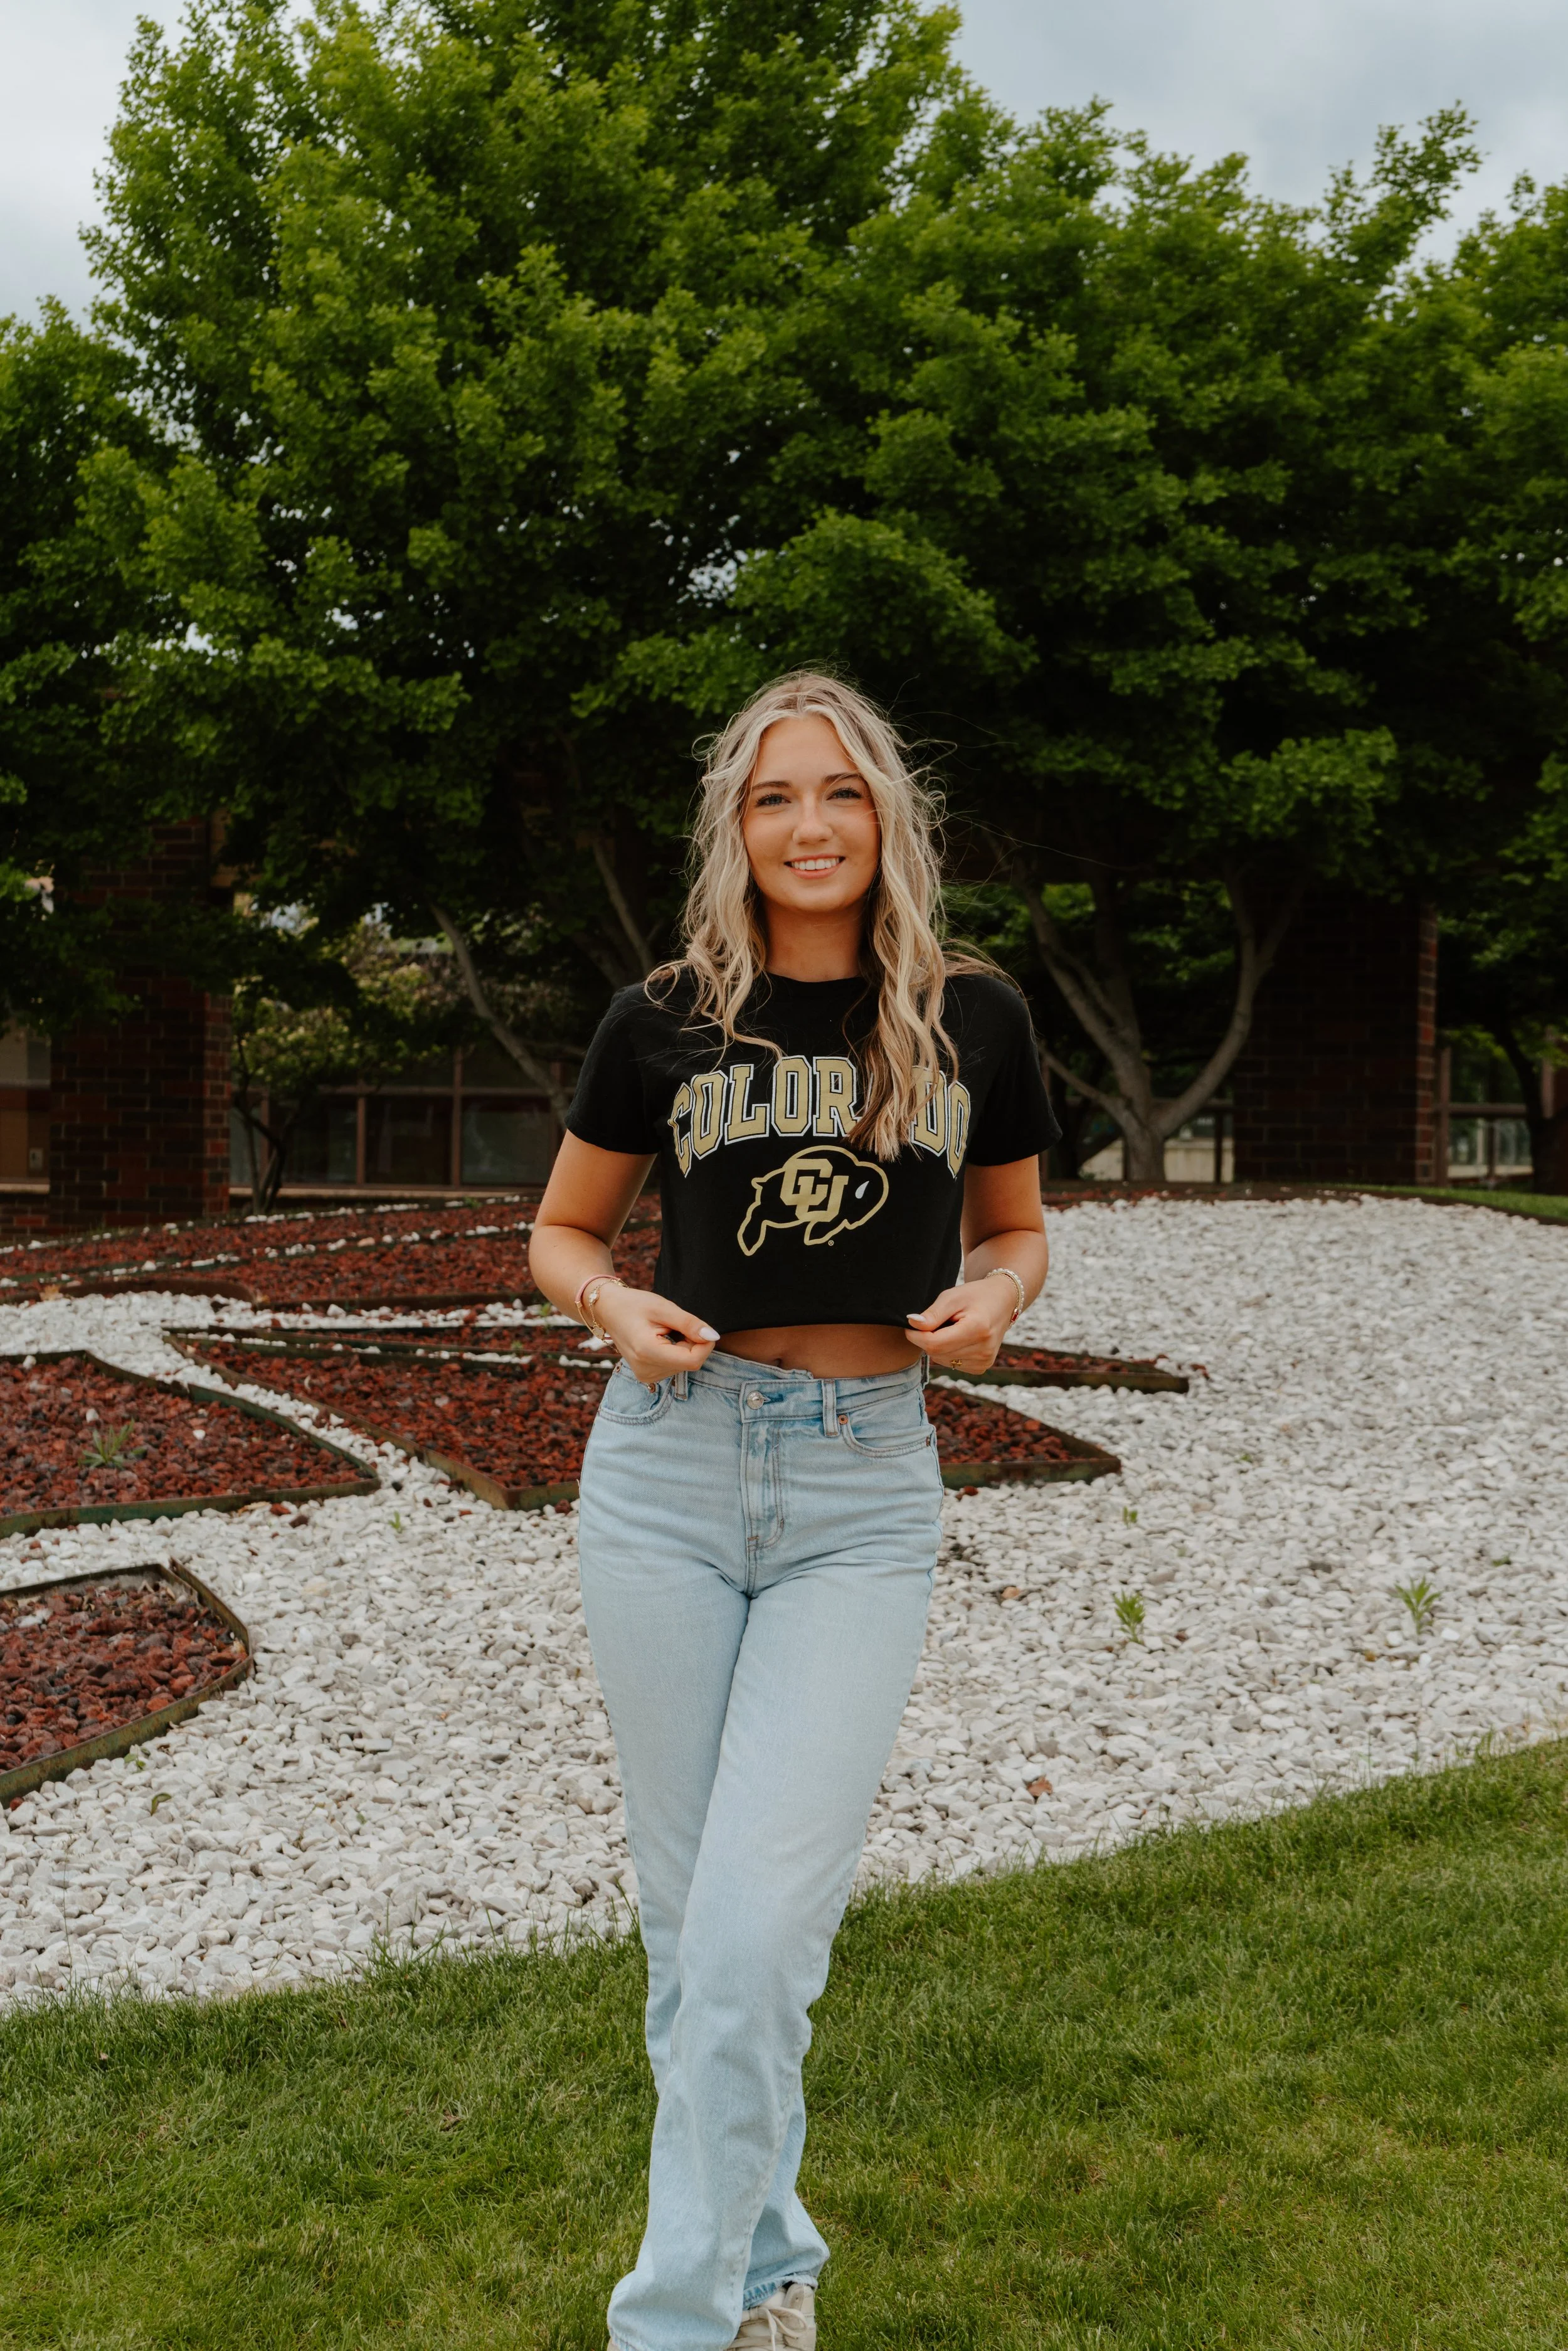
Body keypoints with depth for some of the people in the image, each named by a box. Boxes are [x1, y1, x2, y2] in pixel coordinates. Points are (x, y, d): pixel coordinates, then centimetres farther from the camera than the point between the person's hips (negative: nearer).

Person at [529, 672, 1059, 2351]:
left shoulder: (975, 1018, 3)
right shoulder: (663, 1023, 2)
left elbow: (1016, 1227, 16)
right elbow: (560, 1232, 13)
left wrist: (989, 1299, -6)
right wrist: (616, 1309, -8)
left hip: (865, 1489, -1)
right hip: (672, 1469, 1)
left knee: (759, 1934, -11)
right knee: (690, 1919, 9)